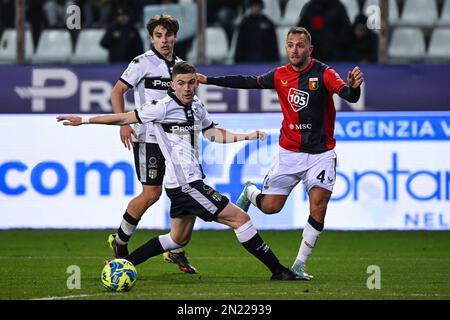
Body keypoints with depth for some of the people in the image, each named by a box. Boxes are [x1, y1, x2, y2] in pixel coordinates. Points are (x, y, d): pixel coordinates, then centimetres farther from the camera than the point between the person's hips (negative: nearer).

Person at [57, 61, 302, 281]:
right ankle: (277, 270, -5)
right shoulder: (164, 107, -14)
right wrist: (85, 120, -7)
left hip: (187, 183, 9)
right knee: (240, 218, -9)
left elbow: (214, 134, 22)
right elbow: (126, 118, -8)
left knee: (179, 238, 22)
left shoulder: (197, 106, 9)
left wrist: (247, 136, 11)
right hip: (185, 184, -9)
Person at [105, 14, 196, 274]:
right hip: (149, 137, -6)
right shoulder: (143, 63, -6)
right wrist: (123, 123, -17)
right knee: (152, 193, -8)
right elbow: (117, 92, -7)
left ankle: (176, 250, 11)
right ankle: (120, 241, 12)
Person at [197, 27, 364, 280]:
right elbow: (250, 82, 14)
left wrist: (354, 86, -50)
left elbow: (350, 96, -25)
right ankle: (250, 192, 37)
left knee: (318, 207, -15)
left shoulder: (323, 73, -12)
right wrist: (209, 80, 16)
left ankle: (300, 265, -2)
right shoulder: (280, 75, 0)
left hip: (321, 153, -2)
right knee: (270, 206, 1)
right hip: (289, 152, 2)